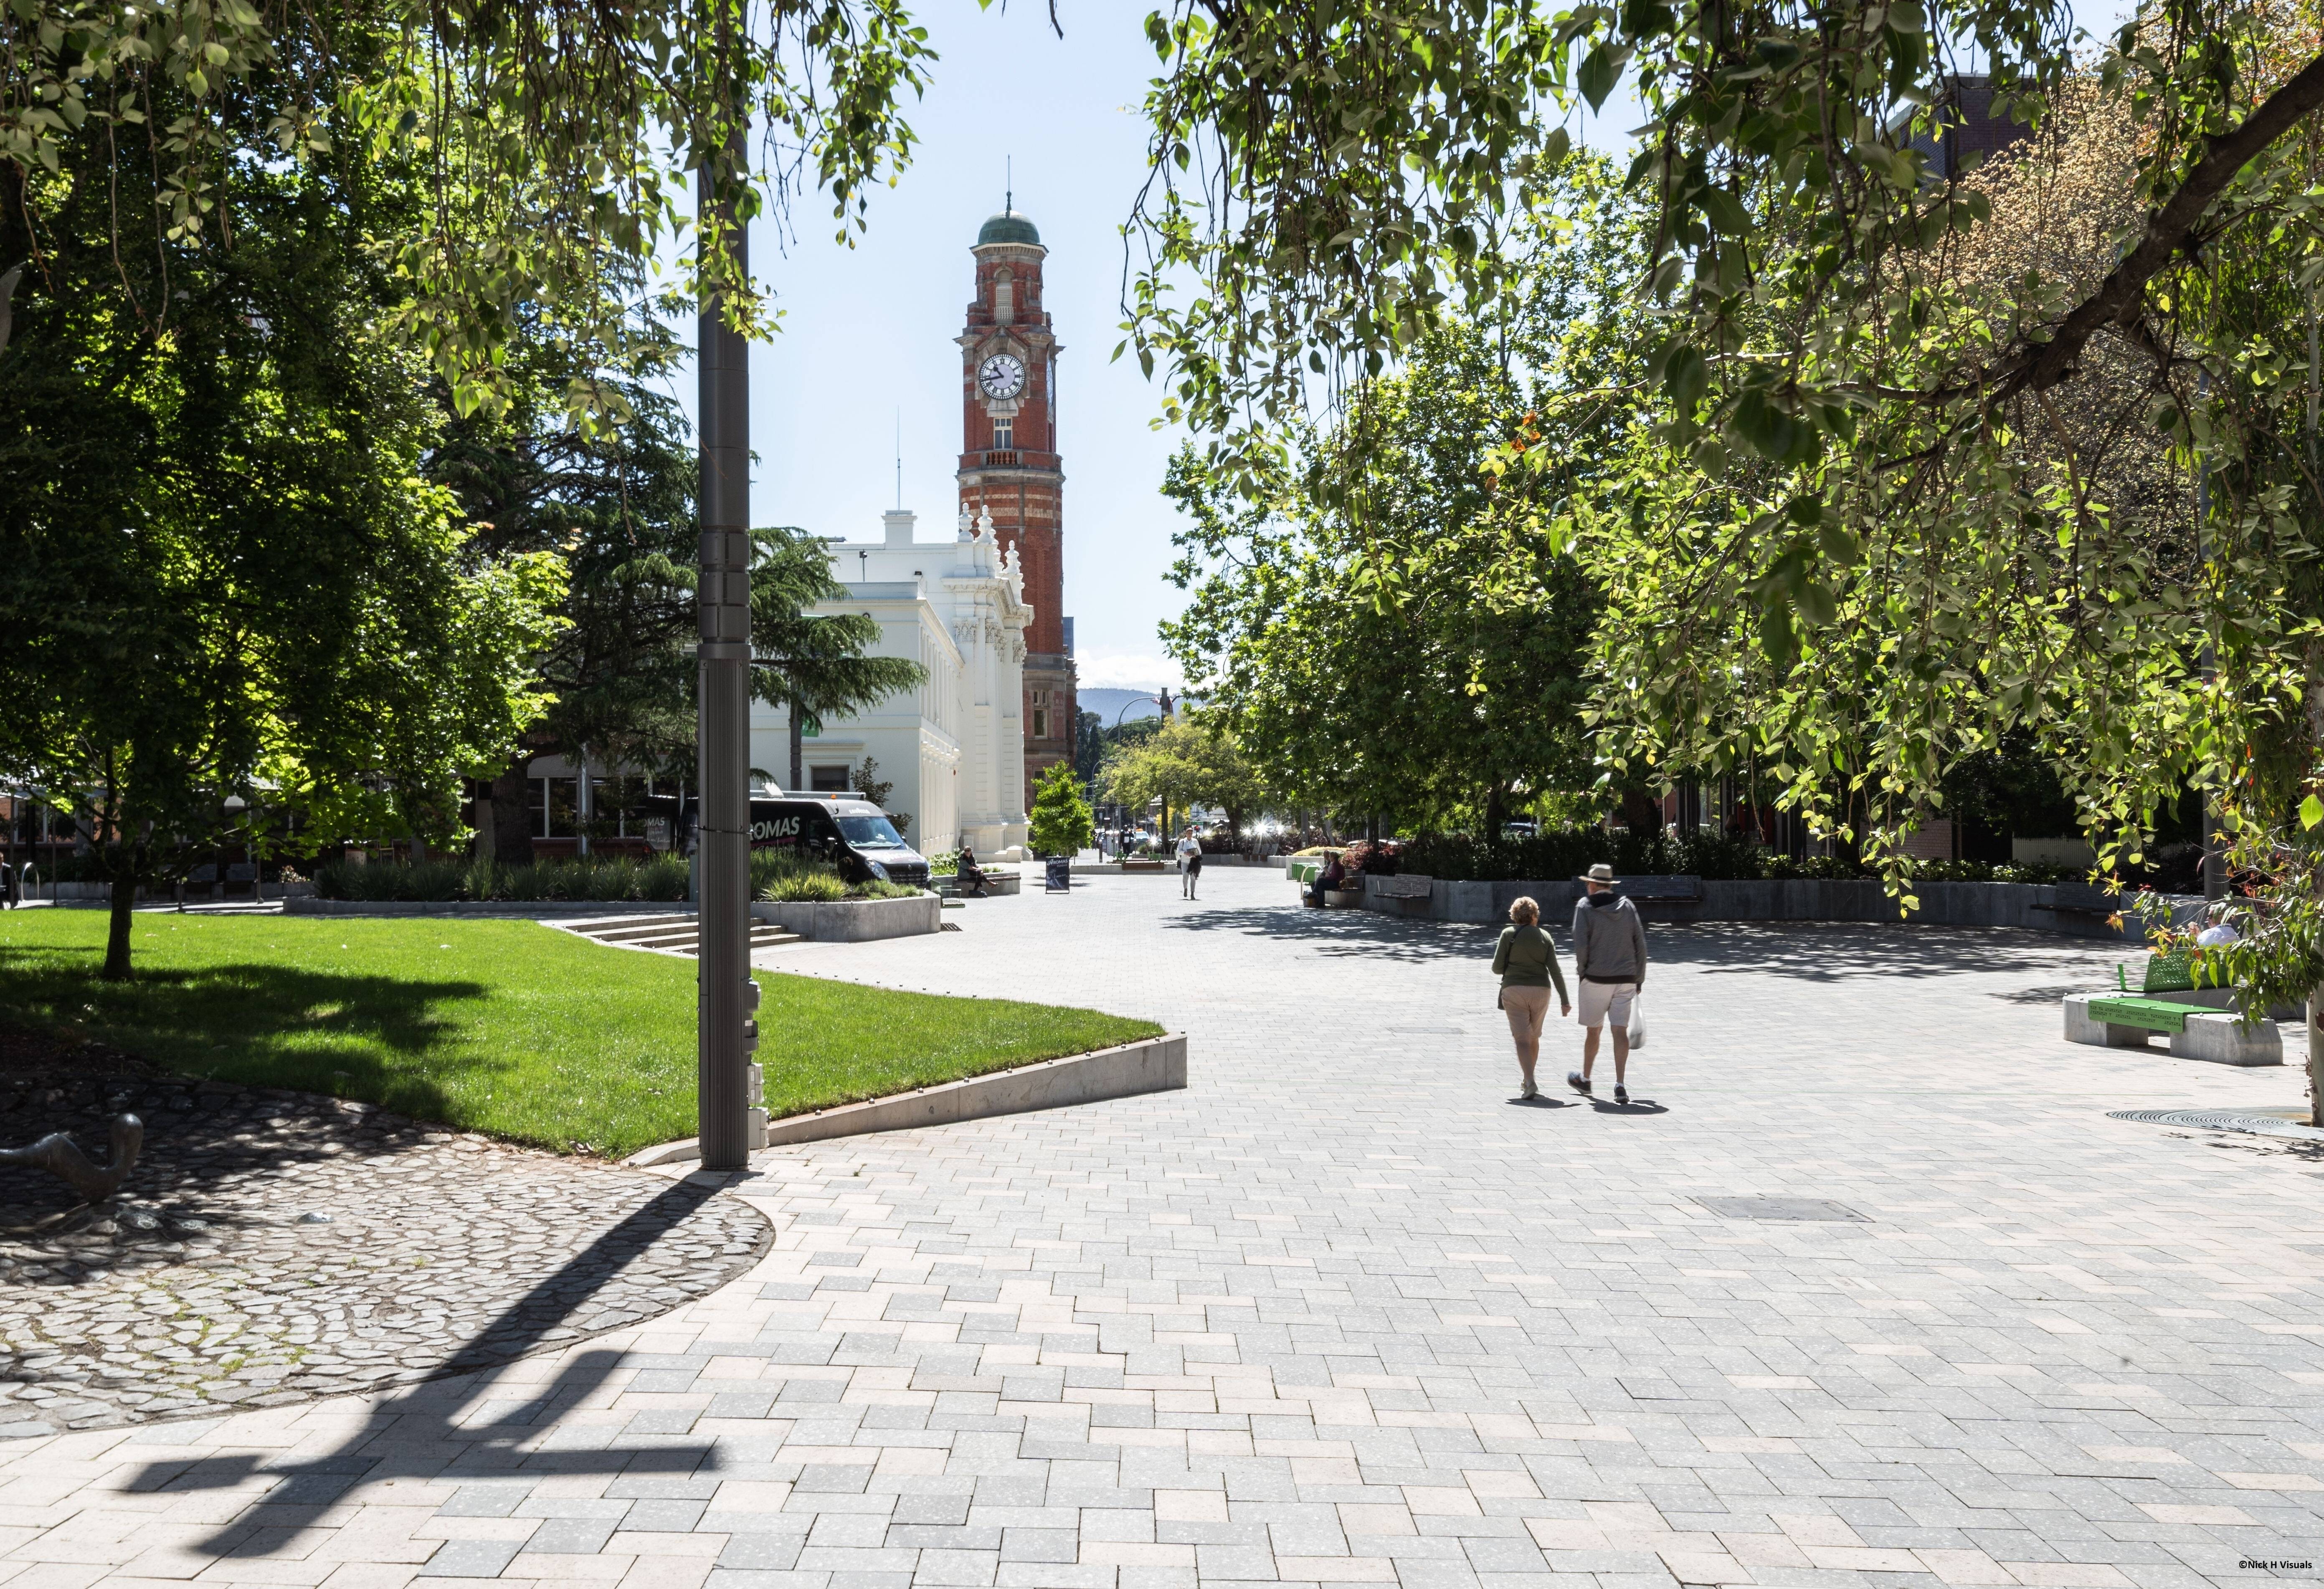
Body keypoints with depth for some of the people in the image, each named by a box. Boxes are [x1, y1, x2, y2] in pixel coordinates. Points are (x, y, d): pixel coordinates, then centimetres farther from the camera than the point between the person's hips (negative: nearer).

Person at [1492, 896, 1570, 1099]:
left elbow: (1497, 968, -3)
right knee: (1534, 1038, 19)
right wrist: (1564, 1000, 2)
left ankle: (1530, 1084, -20)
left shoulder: (1509, 934, -1)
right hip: (1540, 991, 3)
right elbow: (1555, 971, 0)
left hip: (1513, 989, -2)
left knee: (1522, 1039, -5)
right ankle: (1528, 1081, 30)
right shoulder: (1544, 937, 4)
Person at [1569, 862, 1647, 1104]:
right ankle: (1620, 1085, -9)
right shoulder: (1628, 906, 7)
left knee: (1593, 1030, 10)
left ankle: (1585, 1079, 27)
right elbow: (1641, 944, 6)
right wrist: (1639, 979, 12)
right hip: (1626, 979, 3)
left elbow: (1581, 944, -11)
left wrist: (1581, 972, 4)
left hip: (1596, 978, -3)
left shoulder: (1585, 906, -4)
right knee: (1621, 1031, 0)